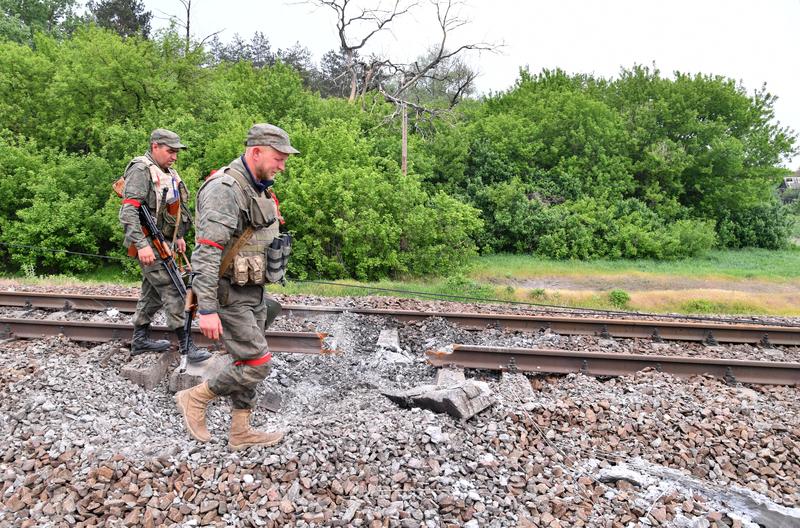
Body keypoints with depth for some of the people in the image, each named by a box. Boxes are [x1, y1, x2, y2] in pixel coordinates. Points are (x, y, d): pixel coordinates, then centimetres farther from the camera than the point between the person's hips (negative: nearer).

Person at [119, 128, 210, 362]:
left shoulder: (167, 173, 15)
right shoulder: (141, 170, -14)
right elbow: (128, 211, -22)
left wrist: (178, 236, 21)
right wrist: (141, 244, -28)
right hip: (148, 244, -9)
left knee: (152, 292, 16)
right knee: (173, 291, -10)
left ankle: (140, 339, 27)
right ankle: (186, 345, -7)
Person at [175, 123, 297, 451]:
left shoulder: (257, 190, 11)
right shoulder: (224, 190, -20)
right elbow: (206, 253, -25)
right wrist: (206, 309, -28)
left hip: (253, 292, 9)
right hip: (229, 297, -9)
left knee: (247, 364, 14)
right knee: (256, 366, -7)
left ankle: (240, 433, 26)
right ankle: (194, 398, 14)